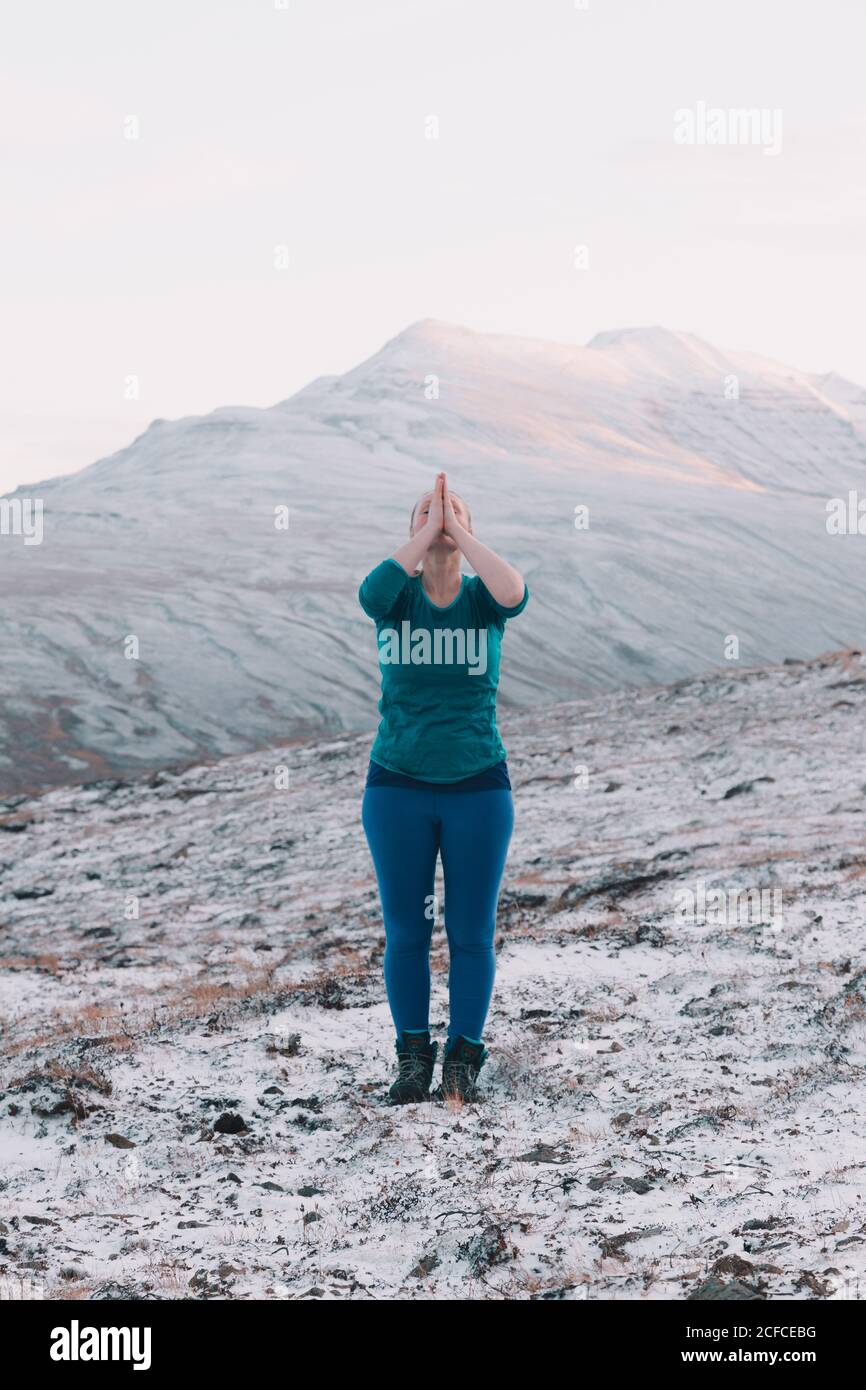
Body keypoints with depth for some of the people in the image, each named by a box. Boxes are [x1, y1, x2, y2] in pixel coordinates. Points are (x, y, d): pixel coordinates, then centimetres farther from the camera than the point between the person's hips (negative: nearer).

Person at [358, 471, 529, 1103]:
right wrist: (426, 533, -15)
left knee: (472, 933, 3)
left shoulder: (481, 598, 1)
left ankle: (464, 1063, 13)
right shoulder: (398, 597, 1)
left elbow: (515, 593, -23)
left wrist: (459, 531, -15)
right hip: (398, 789, 0)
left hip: (478, 789, 0)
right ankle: (412, 1060, 16)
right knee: (406, 932, 4)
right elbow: (371, 591, -23)